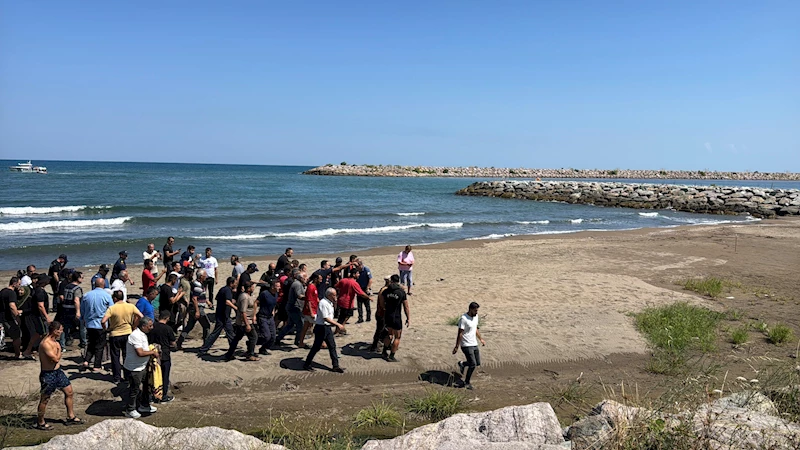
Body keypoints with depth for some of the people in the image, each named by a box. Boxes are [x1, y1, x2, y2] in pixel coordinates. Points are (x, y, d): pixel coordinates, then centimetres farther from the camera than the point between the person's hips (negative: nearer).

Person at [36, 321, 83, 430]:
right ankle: (40, 423, 23)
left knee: (69, 392, 13)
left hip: (57, 371, 9)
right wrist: (59, 349, -13)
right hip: (48, 374, -9)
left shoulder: (54, 341, 5)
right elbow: (56, 359, -27)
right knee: (44, 399, 6)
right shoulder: (45, 344, -25)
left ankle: (70, 417, 26)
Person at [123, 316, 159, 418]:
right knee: (134, 389, 5)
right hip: (134, 368, -10)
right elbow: (140, 353, -32)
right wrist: (153, 352, -19)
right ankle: (130, 410, 22)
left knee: (146, 385, 21)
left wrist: (152, 349, 7)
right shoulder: (136, 336, -26)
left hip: (142, 366, 10)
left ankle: (144, 405, 38)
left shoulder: (143, 334, 6)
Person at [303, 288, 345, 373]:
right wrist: (338, 324, -23)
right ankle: (307, 364, 17)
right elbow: (326, 318, -24)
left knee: (332, 346, 8)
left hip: (327, 327, 9)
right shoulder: (323, 303, -20)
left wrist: (338, 325, 12)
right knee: (316, 347, 2)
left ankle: (335, 366, 13)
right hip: (321, 328, -9)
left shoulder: (329, 303, 10)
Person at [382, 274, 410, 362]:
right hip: (396, 317, -5)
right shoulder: (402, 292, -12)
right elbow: (406, 307, -8)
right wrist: (408, 318, 1)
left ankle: (385, 353, 30)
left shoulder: (386, 291, -3)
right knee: (397, 337, 10)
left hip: (387, 316, 5)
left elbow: (383, 304, 9)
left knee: (390, 334, 25)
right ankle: (391, 357, 12)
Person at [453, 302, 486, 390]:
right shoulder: (463, 319, -20)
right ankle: (467, 382, 12)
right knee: (473, 365, -7)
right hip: (467, 345, -8)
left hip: (475, 344, 8)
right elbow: (460, 334, -19)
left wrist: (480, 339, 26)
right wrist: (456, 347, -18)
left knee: (477, 363, 11)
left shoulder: (475, 316, 6)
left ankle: (462, 364, 34)